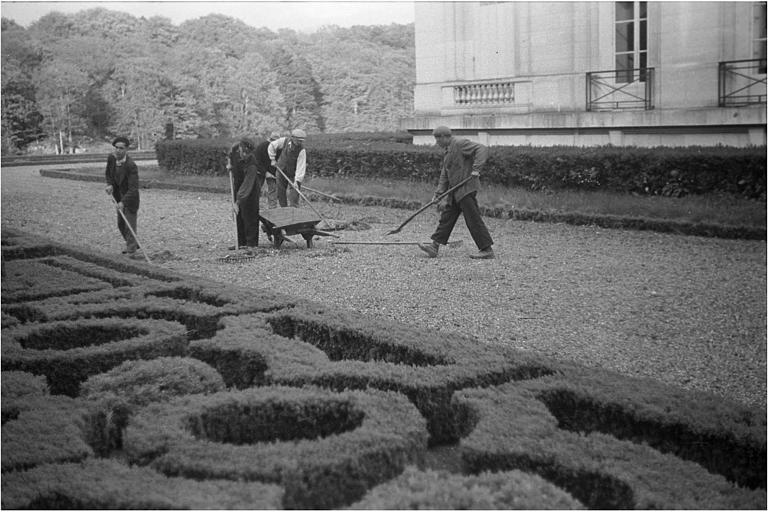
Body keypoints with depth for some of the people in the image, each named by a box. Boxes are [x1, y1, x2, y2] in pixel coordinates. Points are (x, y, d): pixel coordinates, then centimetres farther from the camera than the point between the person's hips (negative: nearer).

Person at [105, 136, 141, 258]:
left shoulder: (131, 166, -29)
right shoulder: (111, 158, -10)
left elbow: (133, 188, -32)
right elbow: (109, 174, 11)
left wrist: (123, 202, -41)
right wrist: (110, 184, -9)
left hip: (130, 198, -7)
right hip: (118, 196, 7)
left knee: (130, 224, -6)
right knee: (121, 224, 19)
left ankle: (131, 251, 4)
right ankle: (131, 244, 39)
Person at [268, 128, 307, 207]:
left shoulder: (302, 150, -23)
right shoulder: (284, 141, -14)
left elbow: (301, 167, -28)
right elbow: (272, 145, 3)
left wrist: (297, 181, -35)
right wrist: (272, 159, 1)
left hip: (294, 174, -3)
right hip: (282, 171, 3)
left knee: (294, 194, -12)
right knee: (281, 192, 8)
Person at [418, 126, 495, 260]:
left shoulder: (460, 143, -9)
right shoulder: (448, 151, 20)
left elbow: (482, 149, -19)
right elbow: (444, 175, 19)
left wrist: (476, 168, -28)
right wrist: (438, 193, 10)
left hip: (466, 189, -10)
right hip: (456, 191, 10)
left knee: (473, 219, -8)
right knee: (446, 217, 9)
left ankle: (487, 251, -4)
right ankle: (435, 246, 12)